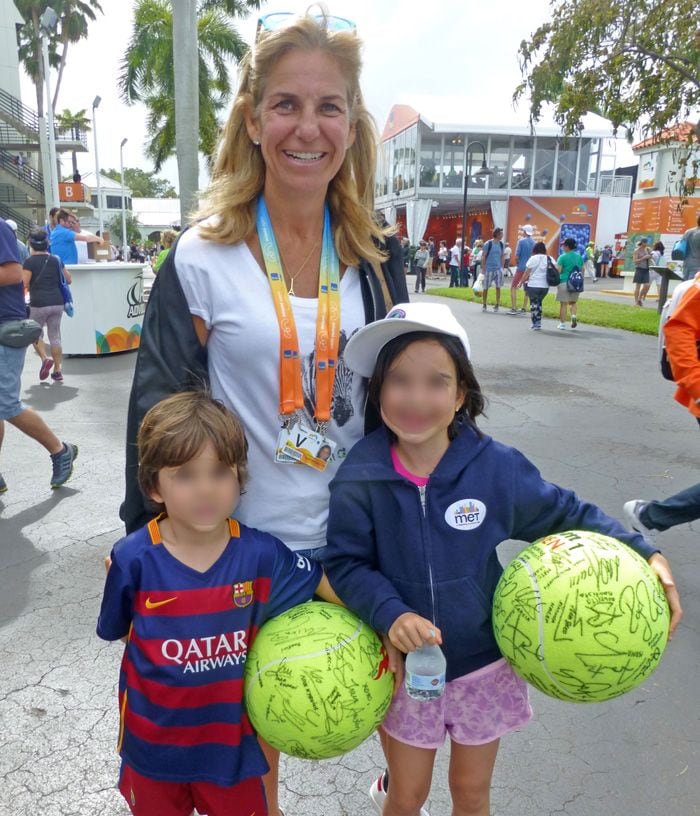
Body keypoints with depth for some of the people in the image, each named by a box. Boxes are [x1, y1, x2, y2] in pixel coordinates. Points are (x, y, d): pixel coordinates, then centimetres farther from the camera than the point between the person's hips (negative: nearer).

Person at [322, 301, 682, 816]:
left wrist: (644, 552, -9)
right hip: (406, 666, -1)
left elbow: (565, 514, -2)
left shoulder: (496, 467, -15)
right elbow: (347, 563, -13)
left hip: (484, 664, 2)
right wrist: (390, 614, -29)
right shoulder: (360, 478, -18)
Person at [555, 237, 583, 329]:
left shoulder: (563, 257, -9)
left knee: (563, 303, 1)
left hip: (564, 282, -5)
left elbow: (558, 271, -13)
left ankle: (562, 323, 5)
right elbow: (582, 270, 14)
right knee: (573, 302, 18)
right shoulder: (579, 257, 9)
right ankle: (573, 316, -6)